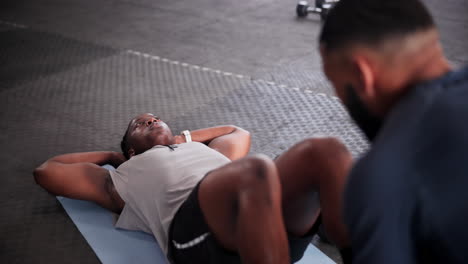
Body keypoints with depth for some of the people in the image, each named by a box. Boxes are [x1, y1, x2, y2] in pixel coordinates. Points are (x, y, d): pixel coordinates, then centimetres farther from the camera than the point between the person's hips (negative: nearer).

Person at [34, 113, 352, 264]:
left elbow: (240, 132, 61)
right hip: (196, 225, -4)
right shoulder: (123, 177, 33)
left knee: (325, 151, -27)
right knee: (256, 171, -40)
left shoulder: (200, 148, 42)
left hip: (274, 207, 5)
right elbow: (46, 171, 39)